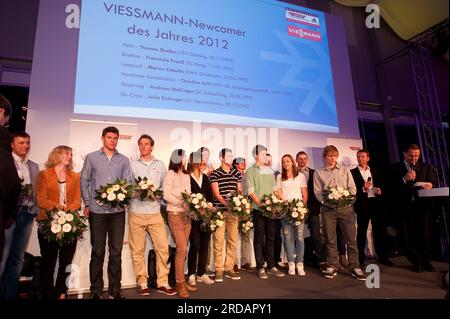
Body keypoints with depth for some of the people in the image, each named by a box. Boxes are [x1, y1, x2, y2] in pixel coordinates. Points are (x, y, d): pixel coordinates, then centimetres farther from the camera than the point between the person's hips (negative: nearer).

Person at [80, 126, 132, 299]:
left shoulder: (123, 160, 8)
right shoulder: (91, 157, 5)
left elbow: (128, 183, 7)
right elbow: (84, 181, 6)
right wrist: (87, 204, 3)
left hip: (118, 210, 2)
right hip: (97, 210, -1)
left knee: (116, 251, 7)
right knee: (98, 251, 6)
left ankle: (115, 289, 19)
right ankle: (96, 290, 19)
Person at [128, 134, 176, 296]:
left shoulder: (160, 164, 11)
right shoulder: (132, 164, 5)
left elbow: (164, 186, 12)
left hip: (155, 212, 2)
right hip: (136, 213, -1)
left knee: (163, 247, 0)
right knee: (137, 250, 5)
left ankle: (162, 282, 13)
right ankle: (142, 282, 20)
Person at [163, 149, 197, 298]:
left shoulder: (186, 176, 15)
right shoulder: (170, 174, -6)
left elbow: (189, 195, 13)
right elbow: (166, 195, -13)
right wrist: (182, 203, -22)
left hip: (187, 215, 6)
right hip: (175, 214, -6)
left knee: (182, 250, 9)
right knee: (182, 249, -7)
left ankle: (182, 280, 18)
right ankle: (179, 284, 4)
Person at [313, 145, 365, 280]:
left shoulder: (345, 170, 11)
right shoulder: (318, 173, 9)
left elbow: (352, 188, 6)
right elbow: (317, 191, 3)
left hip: (345, 207, 1)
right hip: (328, 209, 0)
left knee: (351, 238, 1)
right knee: (330, 239, 4)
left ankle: (355, 267, 10)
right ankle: (331, 267, 14)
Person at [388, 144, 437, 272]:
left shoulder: (426, 167, 13)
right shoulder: (395, 168, 6)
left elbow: (434, 183, 7)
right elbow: (391, 187, -2)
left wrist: (430, 185, -15)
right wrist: (404, 179, -15)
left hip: (423, 205, 1)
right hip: (405, 207, -1)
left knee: (424, 235, 5)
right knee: (409, 236, 2)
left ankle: (426, 262, 21)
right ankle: (417, 262, 15)